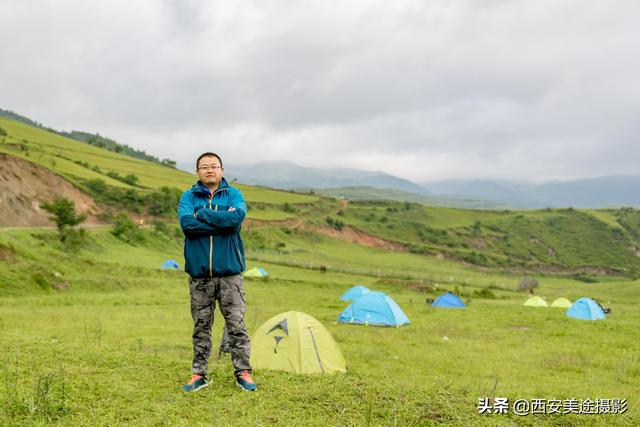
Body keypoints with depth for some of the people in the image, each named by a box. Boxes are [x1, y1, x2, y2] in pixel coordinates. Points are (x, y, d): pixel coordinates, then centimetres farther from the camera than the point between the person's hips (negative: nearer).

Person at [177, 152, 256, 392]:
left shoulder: (234, 194, 5)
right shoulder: (188, 197, 6)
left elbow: (237, 217, -18)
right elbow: (186, 223, -14)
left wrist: (202, 214, -13)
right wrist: (221, 223, -16)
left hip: (230, 272, -1)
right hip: (199, 274, 1)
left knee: (236, 324, 1)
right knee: (201, 326, 9)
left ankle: (243, 372, 12)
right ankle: (199, 374, 19)